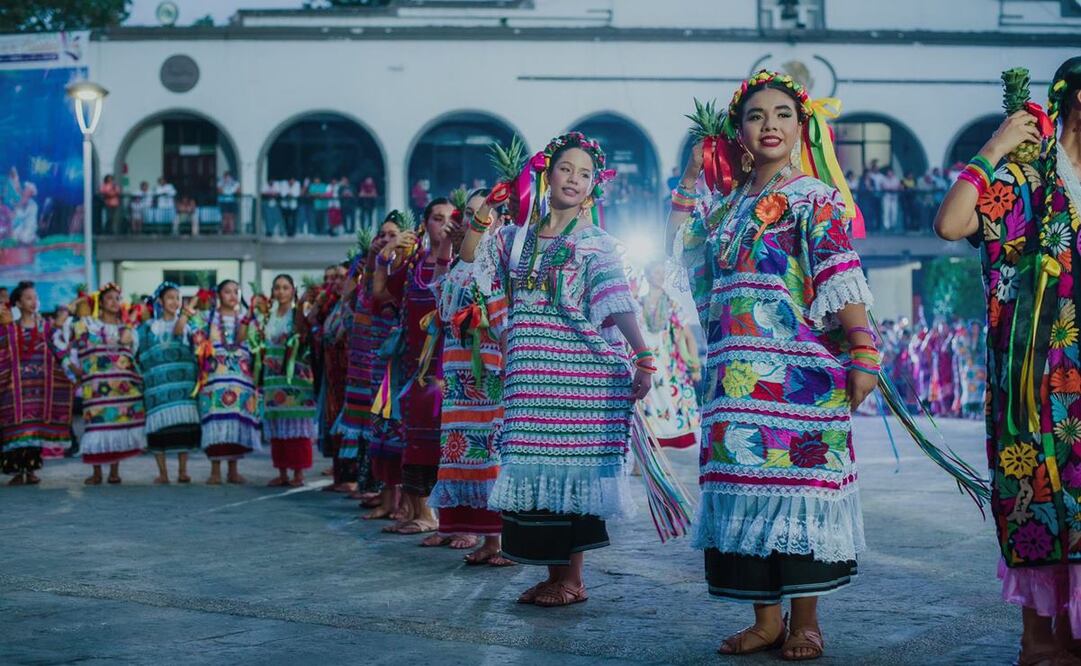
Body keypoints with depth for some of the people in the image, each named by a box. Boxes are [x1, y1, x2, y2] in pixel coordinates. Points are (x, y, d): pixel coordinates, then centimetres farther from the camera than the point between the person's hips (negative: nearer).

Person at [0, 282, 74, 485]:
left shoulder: (46, 327, 8)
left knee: (38, 427, 1)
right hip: (17, 385, -2)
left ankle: (31, 469, 8)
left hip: (41, 386, 2)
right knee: (17, 427, -6)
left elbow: (59, 353, 5)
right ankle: (17, 471, 0)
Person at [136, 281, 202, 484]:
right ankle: (163, 473, 2)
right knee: (160, 425, -6)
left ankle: (182, 471, 4)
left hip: (183, 383, 2)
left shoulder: (186, 326, 16)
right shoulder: (148, 328, 8)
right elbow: (142, 356, 1)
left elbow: (194, 352, 14)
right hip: (159, 382, -2)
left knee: (184, 424, -4)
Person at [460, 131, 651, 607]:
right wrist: (486, 210, 7)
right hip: (532, 376, 5)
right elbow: (469, 254, 20)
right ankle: (555, 574, 16)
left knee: (569, 470, -5)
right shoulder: (521, 236, 14)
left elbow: (618, 304, -11)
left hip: (581, 371, -5)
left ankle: (572, 579, 4)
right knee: (538, 471, 6)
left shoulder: (595, 242, -2)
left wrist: (642, 359, -21)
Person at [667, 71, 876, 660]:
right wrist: (691, 179, 24)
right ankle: (766, 619, 13)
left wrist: (863, 352, -21)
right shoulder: (732, 205, 16)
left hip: (801, 371, -6)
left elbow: (841, 279, -12)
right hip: (740, 378, 6)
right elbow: (683, 244, 33)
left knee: (799, 484, -4)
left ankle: (805, 620, 8)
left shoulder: (814, 198, -2)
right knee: (747, 483, 5)